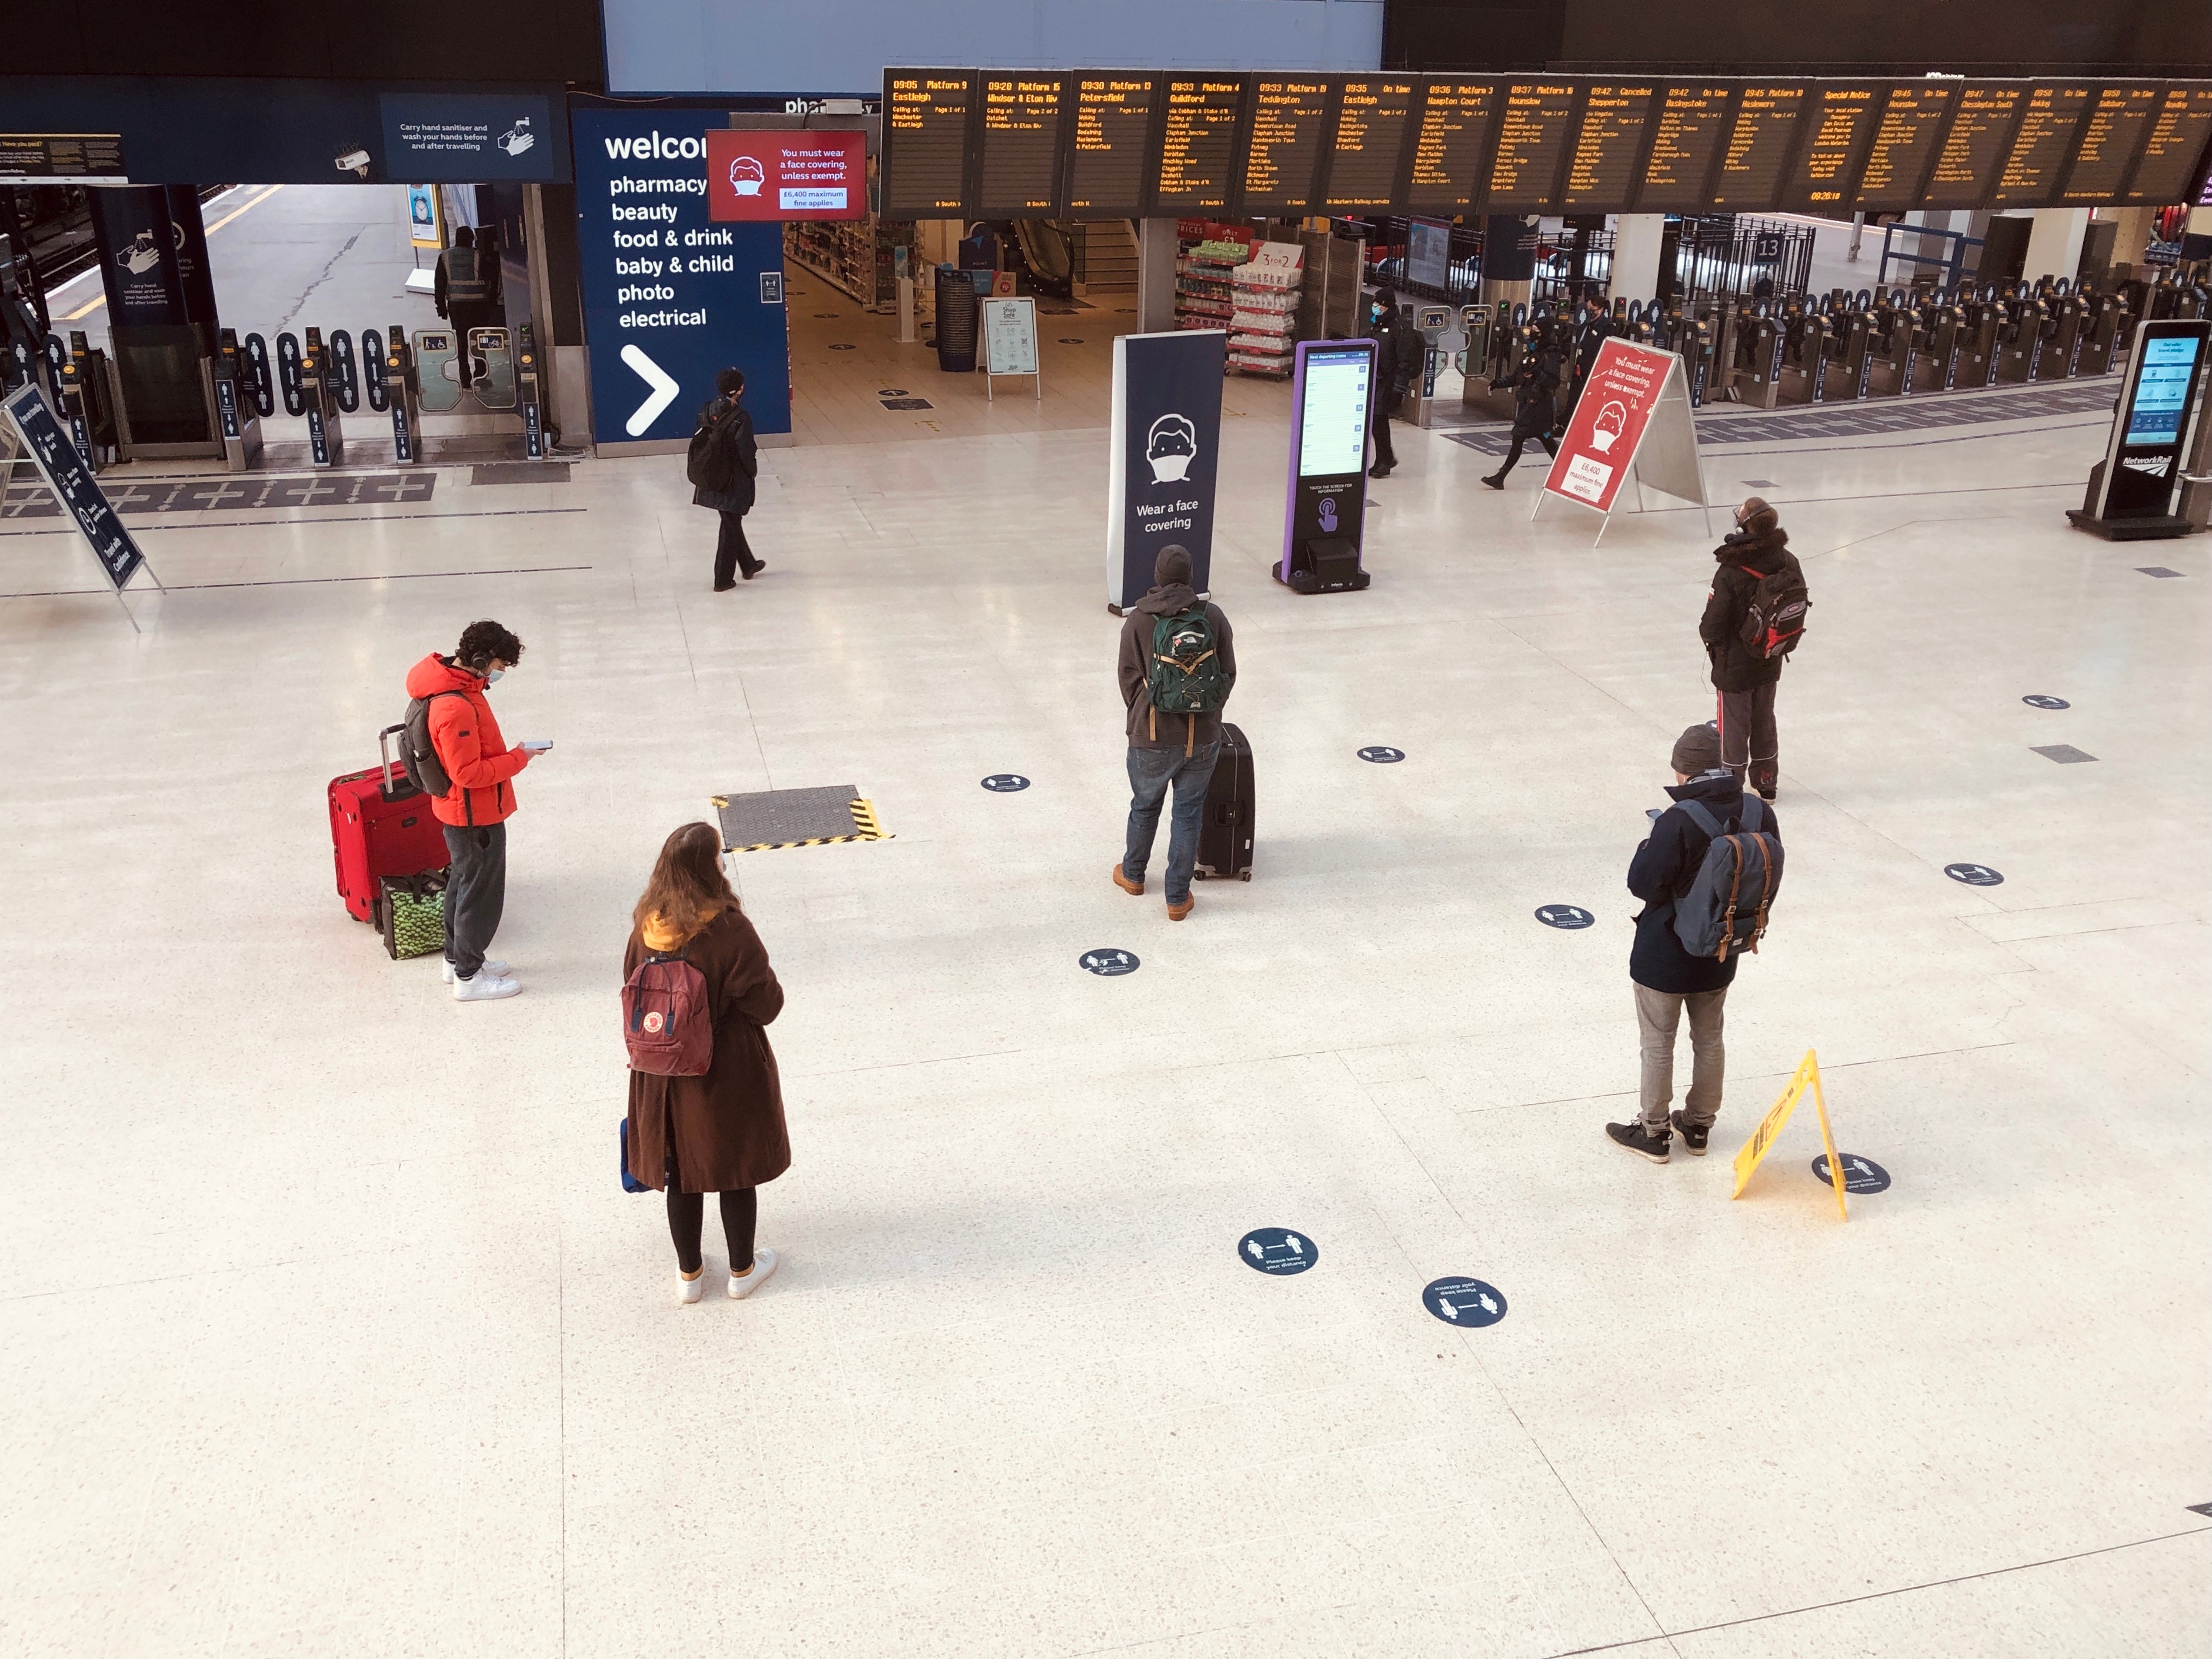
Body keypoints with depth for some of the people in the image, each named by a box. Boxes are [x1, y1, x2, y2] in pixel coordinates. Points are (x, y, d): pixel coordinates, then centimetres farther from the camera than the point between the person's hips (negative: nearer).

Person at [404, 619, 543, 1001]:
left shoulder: (457, 685, 2)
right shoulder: (456, 708, -31)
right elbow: (468, 773, -28)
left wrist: (510, 754, 3)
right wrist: (518, 759, -20)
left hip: (462, 812, 10)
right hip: (476, 815, -10)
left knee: (463, 881, 23)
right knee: (481, 892, 3)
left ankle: (457, 959, 38)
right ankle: (468, 977, 16)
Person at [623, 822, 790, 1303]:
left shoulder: (646, 928, -9)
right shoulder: (730, 931, -25)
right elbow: (766, 1005, -19)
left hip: (665, 1075, 4)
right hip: (728, 1074, -4)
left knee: (681, 1172, 20)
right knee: (737, 1170, 16)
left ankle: (689, 1273, 35)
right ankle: (742, 1269, 33)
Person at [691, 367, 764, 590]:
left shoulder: (707, 412, -4)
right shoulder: (741, 419, -23)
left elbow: (698, 442, 1)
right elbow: (746, 452, -20)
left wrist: (705, 471, 12)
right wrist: (753, 471, 0)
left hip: (712, 480, 7)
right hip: (734, 482, -6)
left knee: (732, 521, 23)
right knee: (730, 527, 7)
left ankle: (748, 565, 41)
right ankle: (723, 579, 13)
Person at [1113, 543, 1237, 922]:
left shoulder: (1138, 621, -11)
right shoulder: (1213, 616, -6)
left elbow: (1129, 678, -2)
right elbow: (1229, 674, 2)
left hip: (1152, 738, -1)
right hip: (1203, 738, 1)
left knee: (1144, 808, 21)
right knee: (1187, 816, 11)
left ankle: (1132, 874, 42)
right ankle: (1178, 898, 18)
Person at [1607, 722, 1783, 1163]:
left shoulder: (1678, 822, -28)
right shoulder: (1759, 815, -9)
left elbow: (1643, 883, -23)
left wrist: (1650, 844, -6)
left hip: (1665, 954, -6)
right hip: (1720, 954, 6)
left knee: (1658, 1043, 11)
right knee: (1709, 1039, 21)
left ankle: (1654, 1131, 23)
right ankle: (1699, 1126, 35)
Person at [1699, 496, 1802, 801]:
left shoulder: (1731, 573, -29)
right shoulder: (1787, 562, -11)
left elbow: (1713, 626, -23)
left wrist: (1707, 633, 0)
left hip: (1735, 665, -6)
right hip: (1770, 662, 6)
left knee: (1734, 727, 10)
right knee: (1764, 721, 22)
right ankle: (1766, 786, 36)